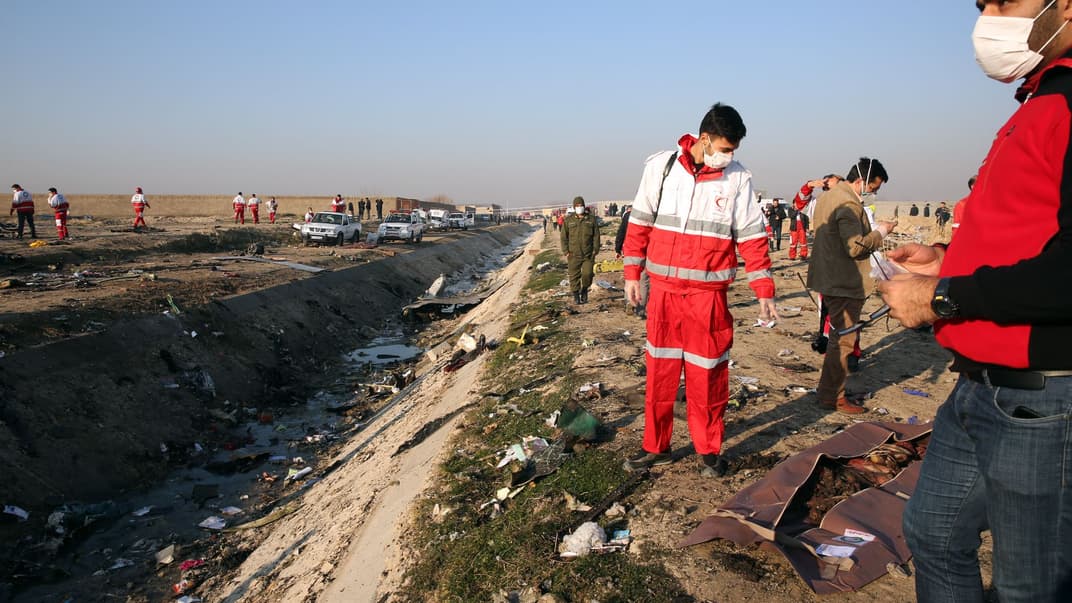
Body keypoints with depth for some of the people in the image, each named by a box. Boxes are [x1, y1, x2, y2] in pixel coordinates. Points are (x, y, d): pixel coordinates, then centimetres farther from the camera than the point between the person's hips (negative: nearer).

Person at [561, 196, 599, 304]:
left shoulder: (591, 219, 4)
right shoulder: (568, 220, 3)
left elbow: (596, 236, 7)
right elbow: (564, 237, 6)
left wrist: (595, 250, 0)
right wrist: (566, 251, -1)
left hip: (588, 254, 0)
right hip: (573, 254, 0)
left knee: (588, 274, -7)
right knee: (574, 276, 2)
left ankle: (584, 290, 22)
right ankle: (576, 296, 16)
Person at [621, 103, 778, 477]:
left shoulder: (738, 179, -1)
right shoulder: (660, 167, 1)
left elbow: (752, 239, 1)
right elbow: (640, 222, 6)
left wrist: (764, 292, -1)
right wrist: (632, 274, 5)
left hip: (709, 294, -1)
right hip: (663, 290, 1)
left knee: (708, 375, 5)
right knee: (659, 371, 9)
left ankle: (709, 449, 23)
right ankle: (655, 447, 23)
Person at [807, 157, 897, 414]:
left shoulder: (827, 196, 14)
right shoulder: (848, 204, -20)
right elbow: (856, 246, -25)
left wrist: (873, 229, 13)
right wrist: (880, 232, -10)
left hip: (829, 279, 11)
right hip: (845, 284, -11)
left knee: (838, 336, 21)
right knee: (843, 340, -2)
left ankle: (828, 389, 30)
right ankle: (833, 397, 5)